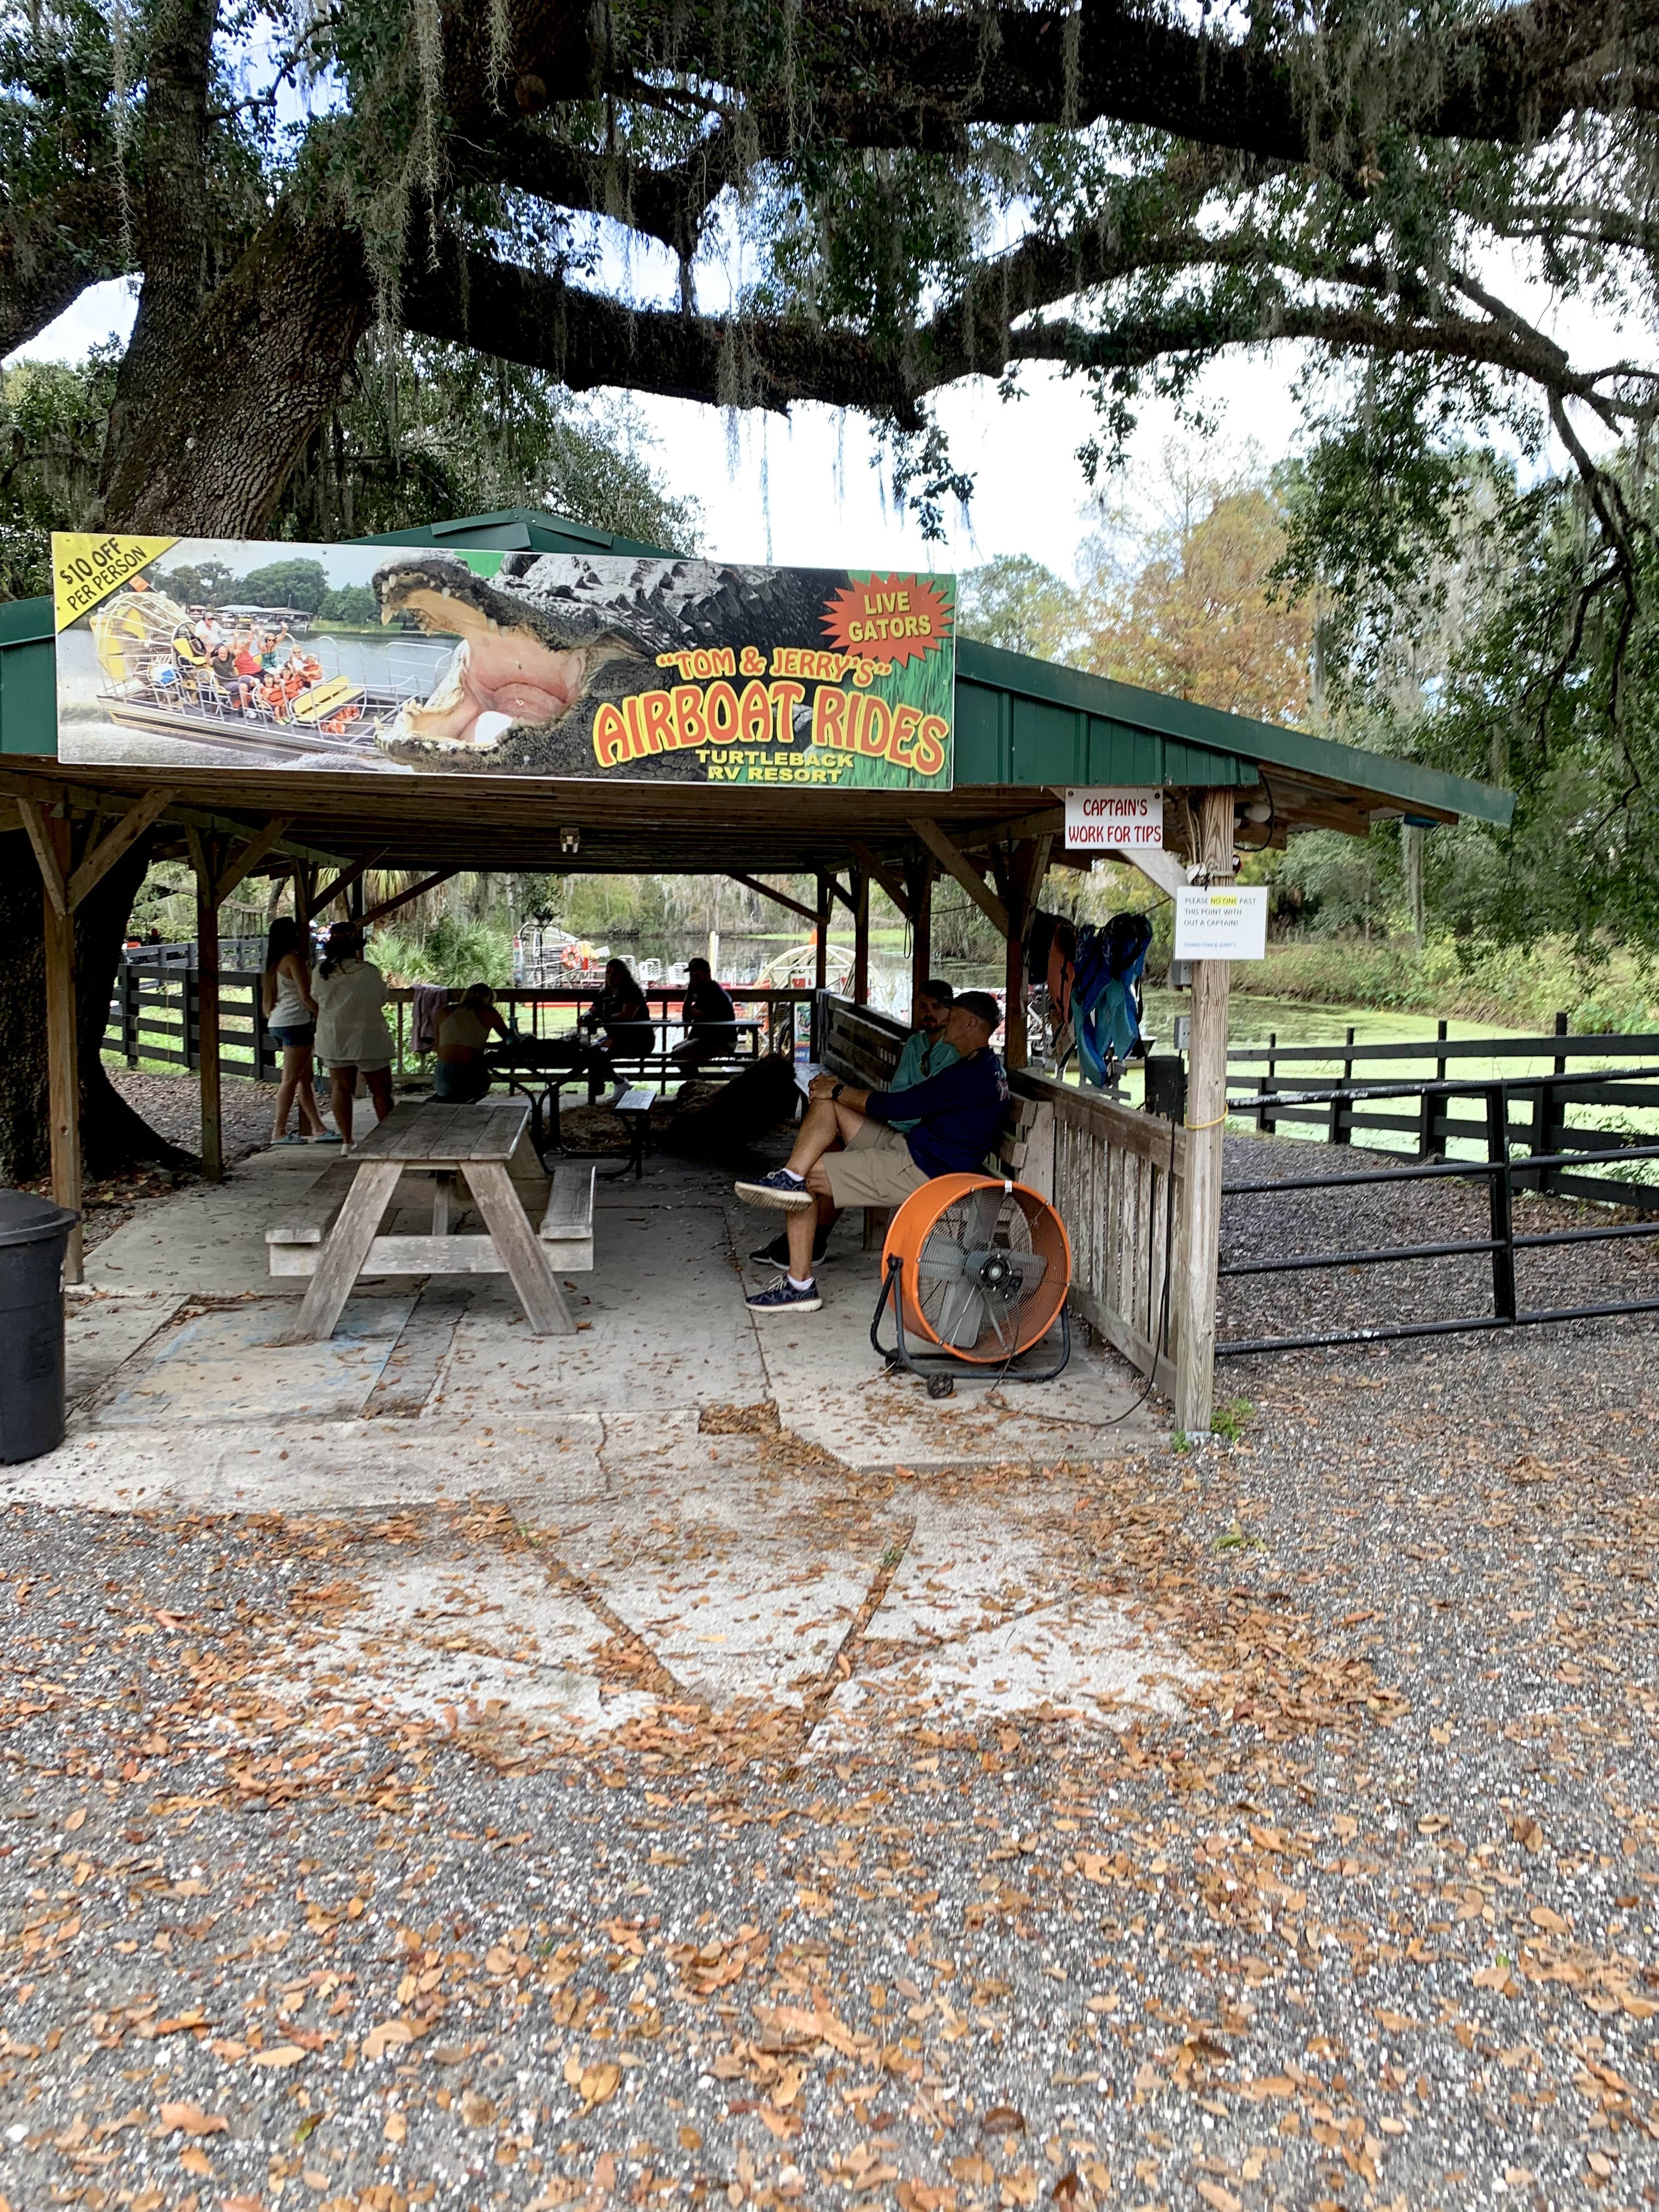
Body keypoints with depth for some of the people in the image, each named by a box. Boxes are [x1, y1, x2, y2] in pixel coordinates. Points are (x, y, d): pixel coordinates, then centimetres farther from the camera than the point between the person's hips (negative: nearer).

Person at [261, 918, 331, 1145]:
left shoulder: (276, 962, 17)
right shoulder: (294, 959, -11)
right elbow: (306, 996, -16)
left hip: (279, 1022, 9)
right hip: (295, 1022, -9)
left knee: (305, 1078, 10)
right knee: (291, 1079, -6)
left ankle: (318, 1129, 11)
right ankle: (280, 1132, -4)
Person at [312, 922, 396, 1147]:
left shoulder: (321, 971, -5)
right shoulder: (369, 972, -15)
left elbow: (316, 997, 7)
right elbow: (382, 999, -1)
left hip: (333, 1039, 3)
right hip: (368, 1038, -3)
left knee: (340, 1088, 10)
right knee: (381, 1090, 8)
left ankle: (346, 1141, 10)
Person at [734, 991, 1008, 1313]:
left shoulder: (972, 1074, -18)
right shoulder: (987, 1068, 16)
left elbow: (897, 1107, -19)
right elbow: (910, 1103, 20)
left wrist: (838, 1091, -5)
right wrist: (838, 1091, 14)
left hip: (920, 1172, -10)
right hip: (910, 1149, 10)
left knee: (809, 1177, -10)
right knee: (826, 1100, 3)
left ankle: (800, 1285, -6)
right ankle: (791, 1178, -14)